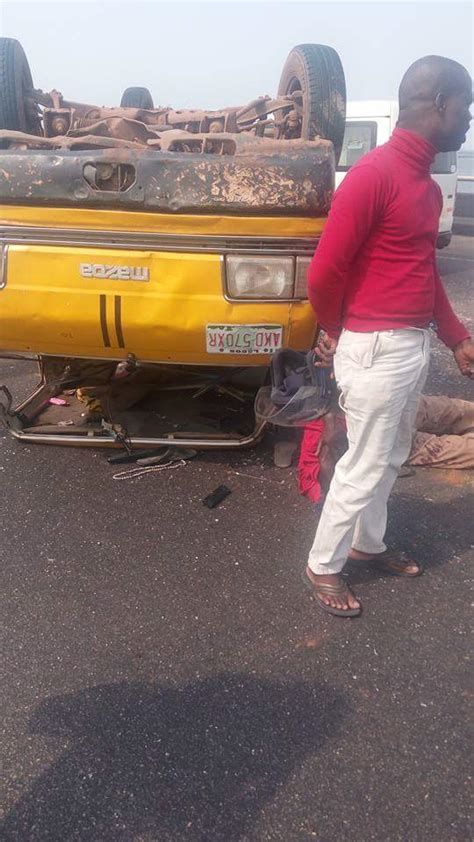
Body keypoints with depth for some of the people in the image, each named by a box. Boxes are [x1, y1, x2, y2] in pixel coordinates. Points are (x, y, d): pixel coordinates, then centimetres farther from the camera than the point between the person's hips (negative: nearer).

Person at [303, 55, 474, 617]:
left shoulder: (427, 184, 12)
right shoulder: (375, 174, -17)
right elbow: (324, 272, -18)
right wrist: (336, 332, -2)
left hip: (413, 345, 9)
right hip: (377, 349, -9)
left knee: (391, 458, 20)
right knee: (365, 467, 2)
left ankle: (367, 543, 40)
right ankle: (322, 568, 21)